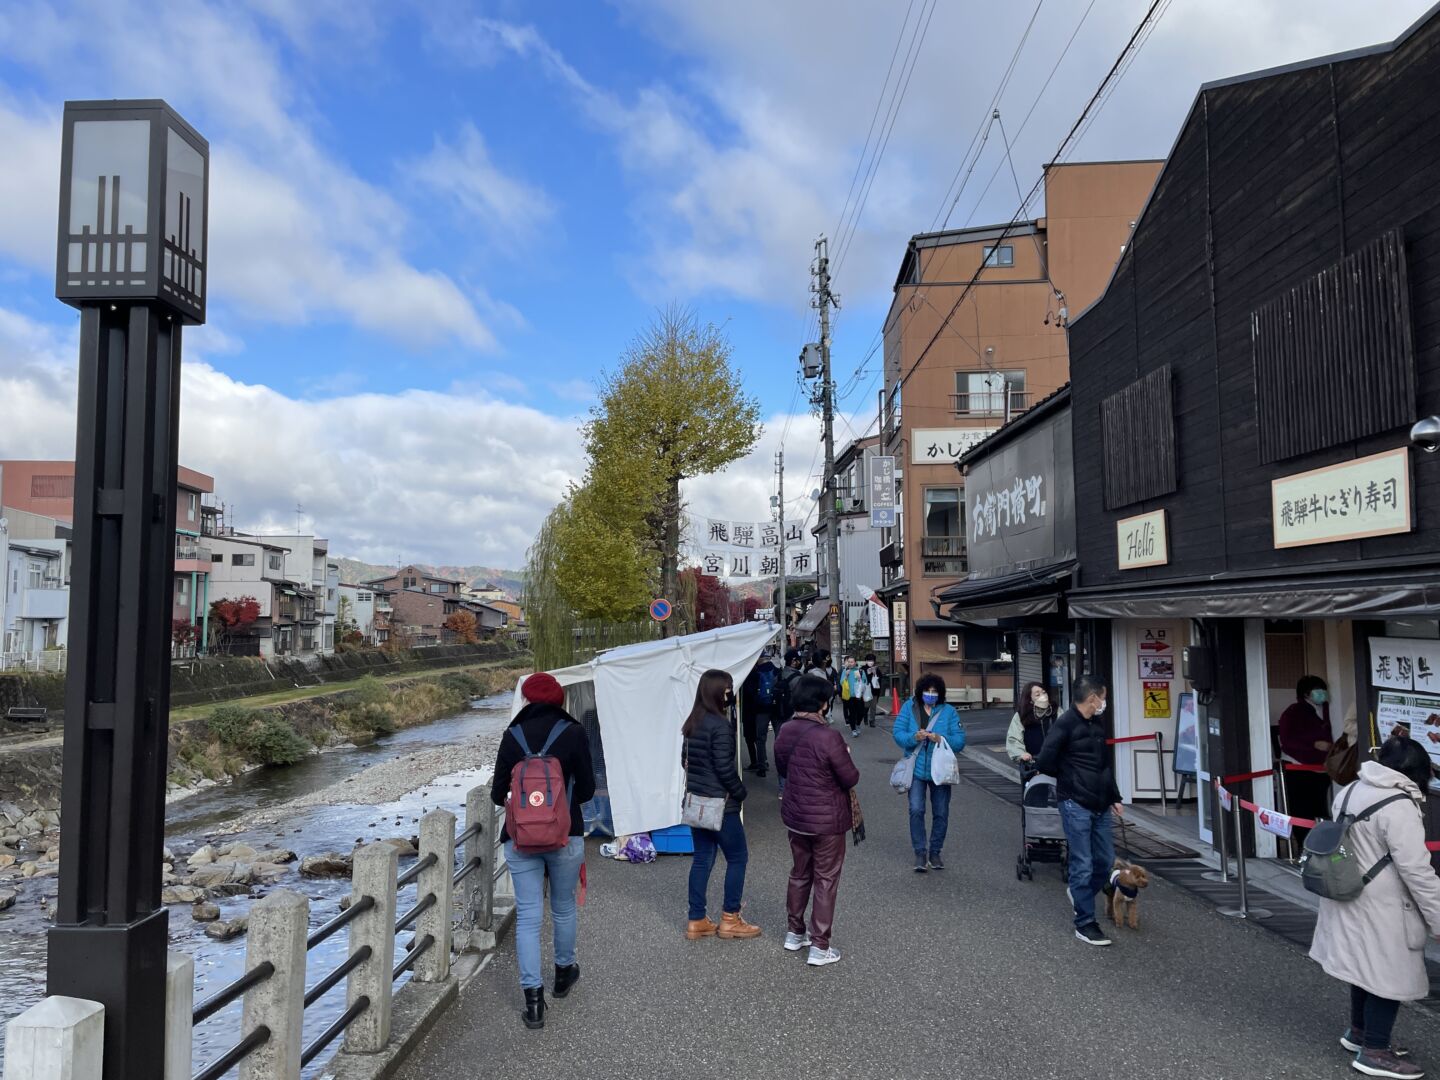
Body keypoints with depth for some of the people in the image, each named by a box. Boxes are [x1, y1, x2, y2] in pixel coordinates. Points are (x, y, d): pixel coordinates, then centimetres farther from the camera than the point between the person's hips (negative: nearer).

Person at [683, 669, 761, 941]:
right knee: (737, 857, 6)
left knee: (702, 859, 13)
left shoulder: (692, 723, 7)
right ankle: (730, 920, 12)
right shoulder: (720, 725, -19)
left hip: (696, 801, 8)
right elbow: (724, 767, -20)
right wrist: (740, 792, -6)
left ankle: (697, 921, 18)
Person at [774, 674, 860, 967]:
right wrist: (845, 758, 3)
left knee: (799, 874, 22)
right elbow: (851, 779, -15)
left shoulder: (785, 733, -3)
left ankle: (794, 932, 35)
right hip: (827, 821, -6)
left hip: (795, 817, 6)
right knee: (825, 881, 6)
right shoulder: (829, 737, -24)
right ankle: (819, 947, 12)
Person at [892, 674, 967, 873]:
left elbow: (960, 741, -6)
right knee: (916, 810, -9)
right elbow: (897, 733, -5)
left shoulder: (949, 711, 0)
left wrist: (941, 739, -24)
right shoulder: (909, 707, 0)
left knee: (941, 813, 8)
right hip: (916, 768, -1)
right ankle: (920, 852, 3)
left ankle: (935, 852, 23)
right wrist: (914, 737, -24)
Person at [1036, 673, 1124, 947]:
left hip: (1099, 805, 8)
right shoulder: (1065, 724, -14)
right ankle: (1085, 924, 8)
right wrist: (1071, 778, -1)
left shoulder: (1098, 725, 12)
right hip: (1076, 805, -8)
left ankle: (1079, 893, 38)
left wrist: (1114, 797, 17)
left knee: (1106, 861, 13)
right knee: (1083, 865, -2)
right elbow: (1044, 762, -17)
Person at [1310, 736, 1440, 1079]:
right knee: (1389, 974, 4)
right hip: (1381, 909, -9)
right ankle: (1375, 1052, 15)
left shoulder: (1352, 790, 6)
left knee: (1367, 967, 22)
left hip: (1353, 899, 9)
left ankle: (1358, 1032, 37)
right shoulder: (1399, 808, -22)